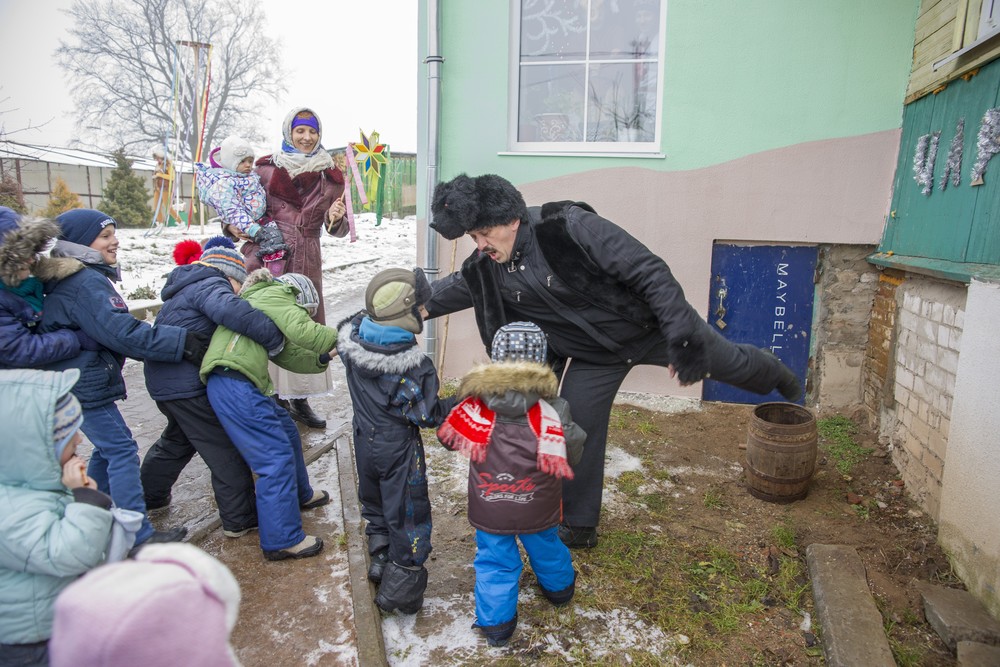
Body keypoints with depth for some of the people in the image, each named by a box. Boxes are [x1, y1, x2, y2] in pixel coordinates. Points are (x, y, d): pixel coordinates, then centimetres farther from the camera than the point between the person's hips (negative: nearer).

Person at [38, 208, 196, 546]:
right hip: (85, 385, -10)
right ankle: (139, 535, -4)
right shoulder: (86, 284, -19)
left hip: (81, 381, 10)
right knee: (122, 451, -8)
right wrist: (182, 342, -27)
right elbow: (123, 334, -27)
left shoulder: (85, 279, 13)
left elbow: (110, 329, 17)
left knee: (108, 448, 20)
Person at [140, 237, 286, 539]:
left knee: (178, 439, 30)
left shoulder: (190, 288, 21)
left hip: (164, 383, 10)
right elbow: (231, 311, -36)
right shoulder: (210, 285, -12)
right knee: (224, 449, -1)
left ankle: (148, 495, 48)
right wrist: (274, 337, -32)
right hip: (188, 386, -10)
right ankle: (240, 519, 7)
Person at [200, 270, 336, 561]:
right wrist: (338, 339, -5)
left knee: (286, 431, 24)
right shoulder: (275, 294, 0)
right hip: (234, 384, -11)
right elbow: (300, 330, -17)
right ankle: (282, 540, -3)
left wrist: (321, 359, 11)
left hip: (243, 384, 11)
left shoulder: (265, 299, 28)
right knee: (277, 455, -9)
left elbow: (289, 354, 20)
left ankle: (299, 495, 43)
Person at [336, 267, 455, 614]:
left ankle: (380, 557, 44)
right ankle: (401, 588, 17)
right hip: (399, 450, -6)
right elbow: (425, 415, -20)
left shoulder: (351, 339, -13)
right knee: (407, 514, 8)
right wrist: (458, 404, -9)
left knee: (374, 502, 26)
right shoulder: (414, 366, -28)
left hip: (365, 442, 6)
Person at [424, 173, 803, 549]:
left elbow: (649, 271, -30)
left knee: (731, 363, 14)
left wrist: (681, 335, -33)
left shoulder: (569, 225, -32)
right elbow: (446, 292, 6)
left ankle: (776, 375, 53)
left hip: (650, 326, -4)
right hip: (592, 357, 4)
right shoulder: (485, 269, -15)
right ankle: (579, 527, 25)